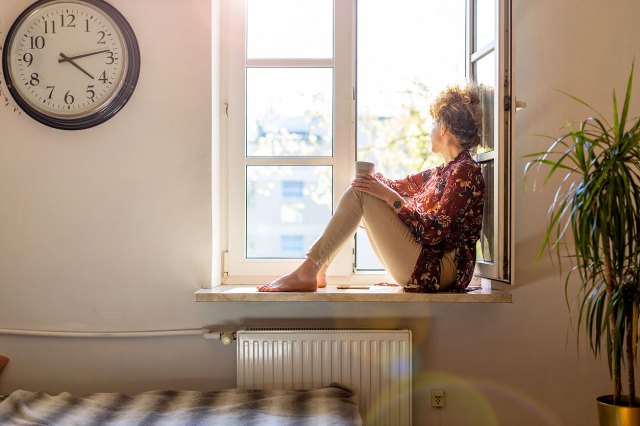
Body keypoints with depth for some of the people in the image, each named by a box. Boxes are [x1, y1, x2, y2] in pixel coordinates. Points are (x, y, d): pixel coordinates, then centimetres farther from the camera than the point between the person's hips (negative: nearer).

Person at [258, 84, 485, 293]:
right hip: (420, 268, 10)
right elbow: (398, 187, 25)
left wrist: (389, 197, -19)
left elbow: (435, 232, -19)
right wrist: (369, 175, 9)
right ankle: (317, 271, 4)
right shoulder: (442, 172, 19)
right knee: (362, 187, 11)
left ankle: (307, 273, -15)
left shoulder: (465, 172, -10)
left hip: (435, 271, -10)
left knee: (360, 192, -15)